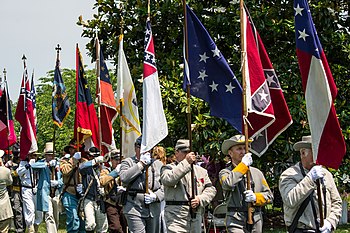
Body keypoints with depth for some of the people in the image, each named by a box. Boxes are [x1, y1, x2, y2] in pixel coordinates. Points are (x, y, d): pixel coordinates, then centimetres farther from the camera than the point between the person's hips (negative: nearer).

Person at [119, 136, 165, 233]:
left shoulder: (158, 164, 13)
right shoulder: (128, 162, 5)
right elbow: (124, 178, -15)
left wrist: (156, 196, -11)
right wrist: (141, 164, -14)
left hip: (154, 209, 4)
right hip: (134, 208, -4)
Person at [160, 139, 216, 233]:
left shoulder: (201, 171, 18)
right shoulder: (169, 168, 3)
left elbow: (211, 189, 13)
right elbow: (168, 180, -20)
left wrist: (200, 199, -8)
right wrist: (186, 163, -21)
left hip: (196, 217, 6)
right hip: (176, 217, -6)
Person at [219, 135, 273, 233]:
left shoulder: (257, 172, 16)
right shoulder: (225, 172, 5)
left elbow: (269, 196, 14)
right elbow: (228, 184, -20)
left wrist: (256, 197, -7)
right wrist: (243, 165, -10)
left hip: (256, 221, 5)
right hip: (236, 220, -4)